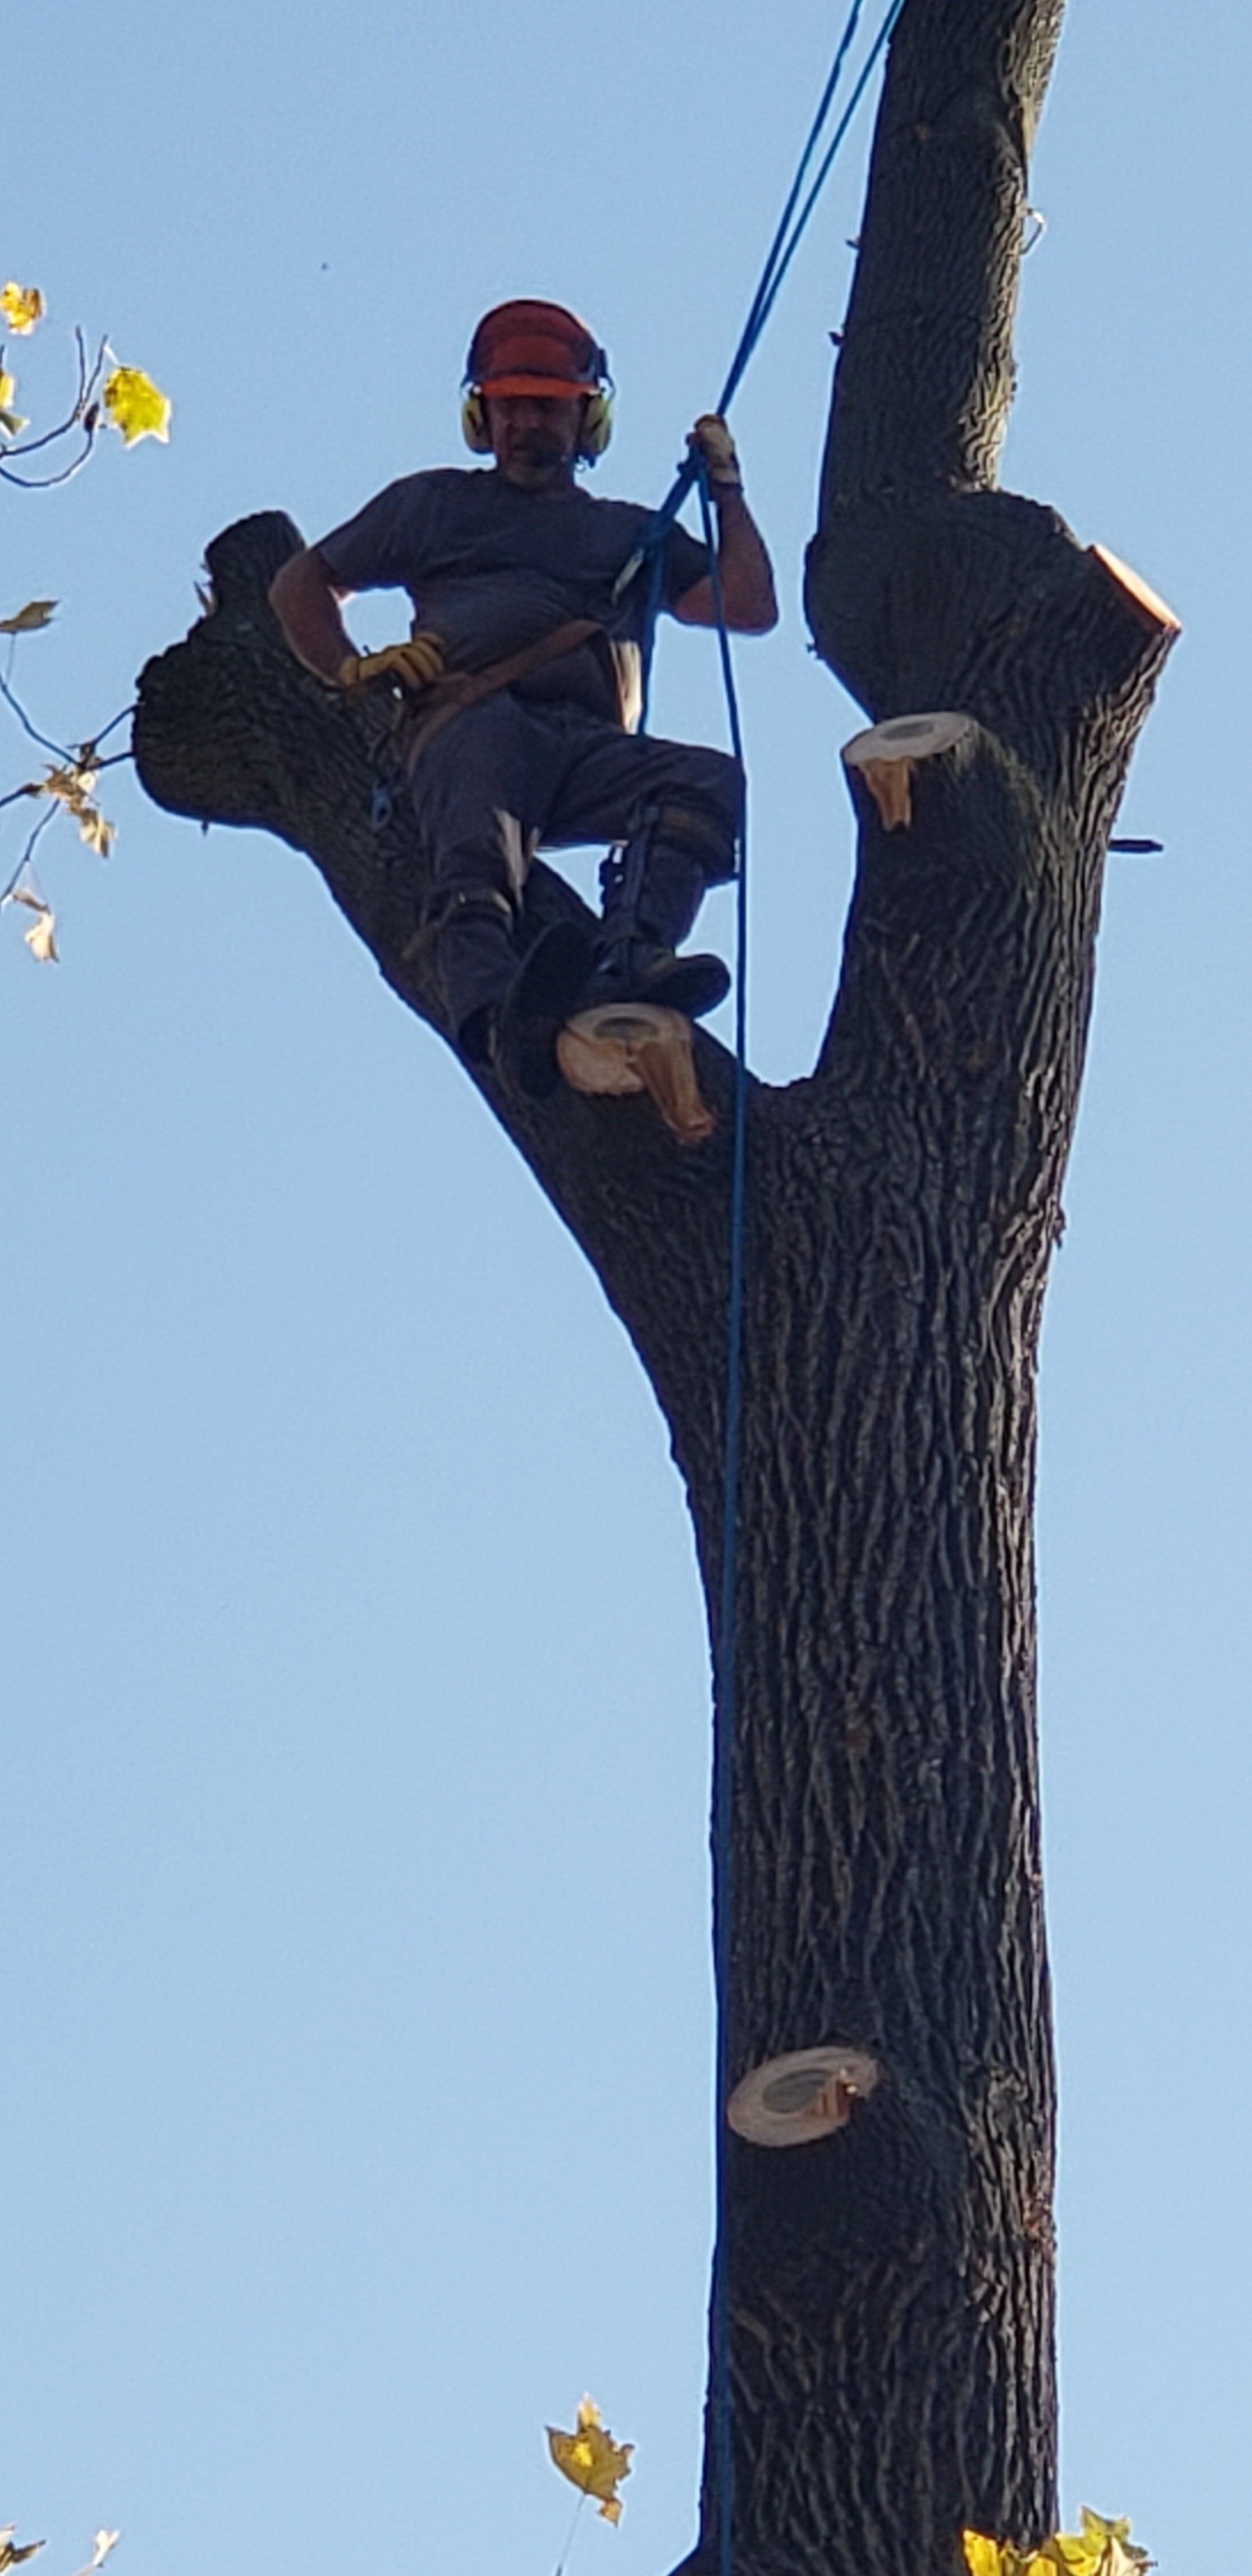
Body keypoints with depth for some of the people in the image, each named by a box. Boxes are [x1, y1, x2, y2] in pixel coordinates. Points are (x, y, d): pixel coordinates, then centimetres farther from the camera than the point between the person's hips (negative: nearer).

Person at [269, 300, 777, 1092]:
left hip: (588, 748, 2)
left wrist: (726, 488, 24)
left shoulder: (630, 533, 37)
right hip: (470, 720, -2)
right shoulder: (434, 504, 33)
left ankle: (629, 960, -56)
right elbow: (302, 585, 32)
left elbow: (752, 608, 27)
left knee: (709, 778, -32)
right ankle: (496, 1010, -67)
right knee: (477, 855, -37)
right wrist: (350, 671, 12)